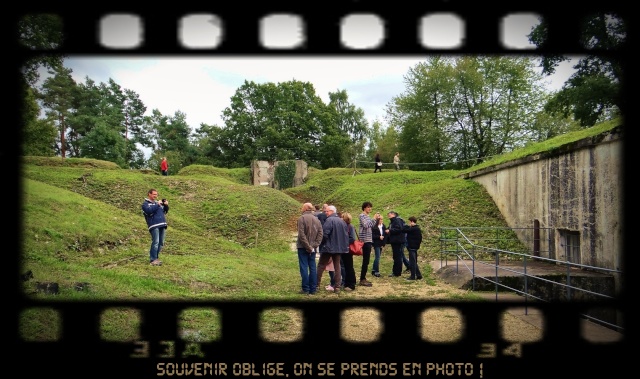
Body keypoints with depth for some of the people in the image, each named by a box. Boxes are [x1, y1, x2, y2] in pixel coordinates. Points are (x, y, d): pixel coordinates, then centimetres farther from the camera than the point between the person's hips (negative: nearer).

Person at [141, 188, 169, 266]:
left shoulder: (157, 202, 25)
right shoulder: (145, 203, 5)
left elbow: (165, 211, 23)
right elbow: (149, 211, -14)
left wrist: (166, 205, 4)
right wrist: (157, 205, -14)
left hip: (162, 225, 7)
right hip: (154, 225, -7)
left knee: (161, 243, 6)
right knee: (155, 242, -15)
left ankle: (156, 258, 14)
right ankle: (153, 260, -12)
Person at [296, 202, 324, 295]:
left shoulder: (302, 218, -9)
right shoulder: (317, 219, 10)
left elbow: (301, 234, -17)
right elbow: (320, 234, 3)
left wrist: (308, 247, -14)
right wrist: (314, 246, -4)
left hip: (303, 247, -5)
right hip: (312, 248, 5)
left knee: (304, 267, -2)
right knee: (312, 268, 8)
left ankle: (305, 289, -2)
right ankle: (313, 289, 11)